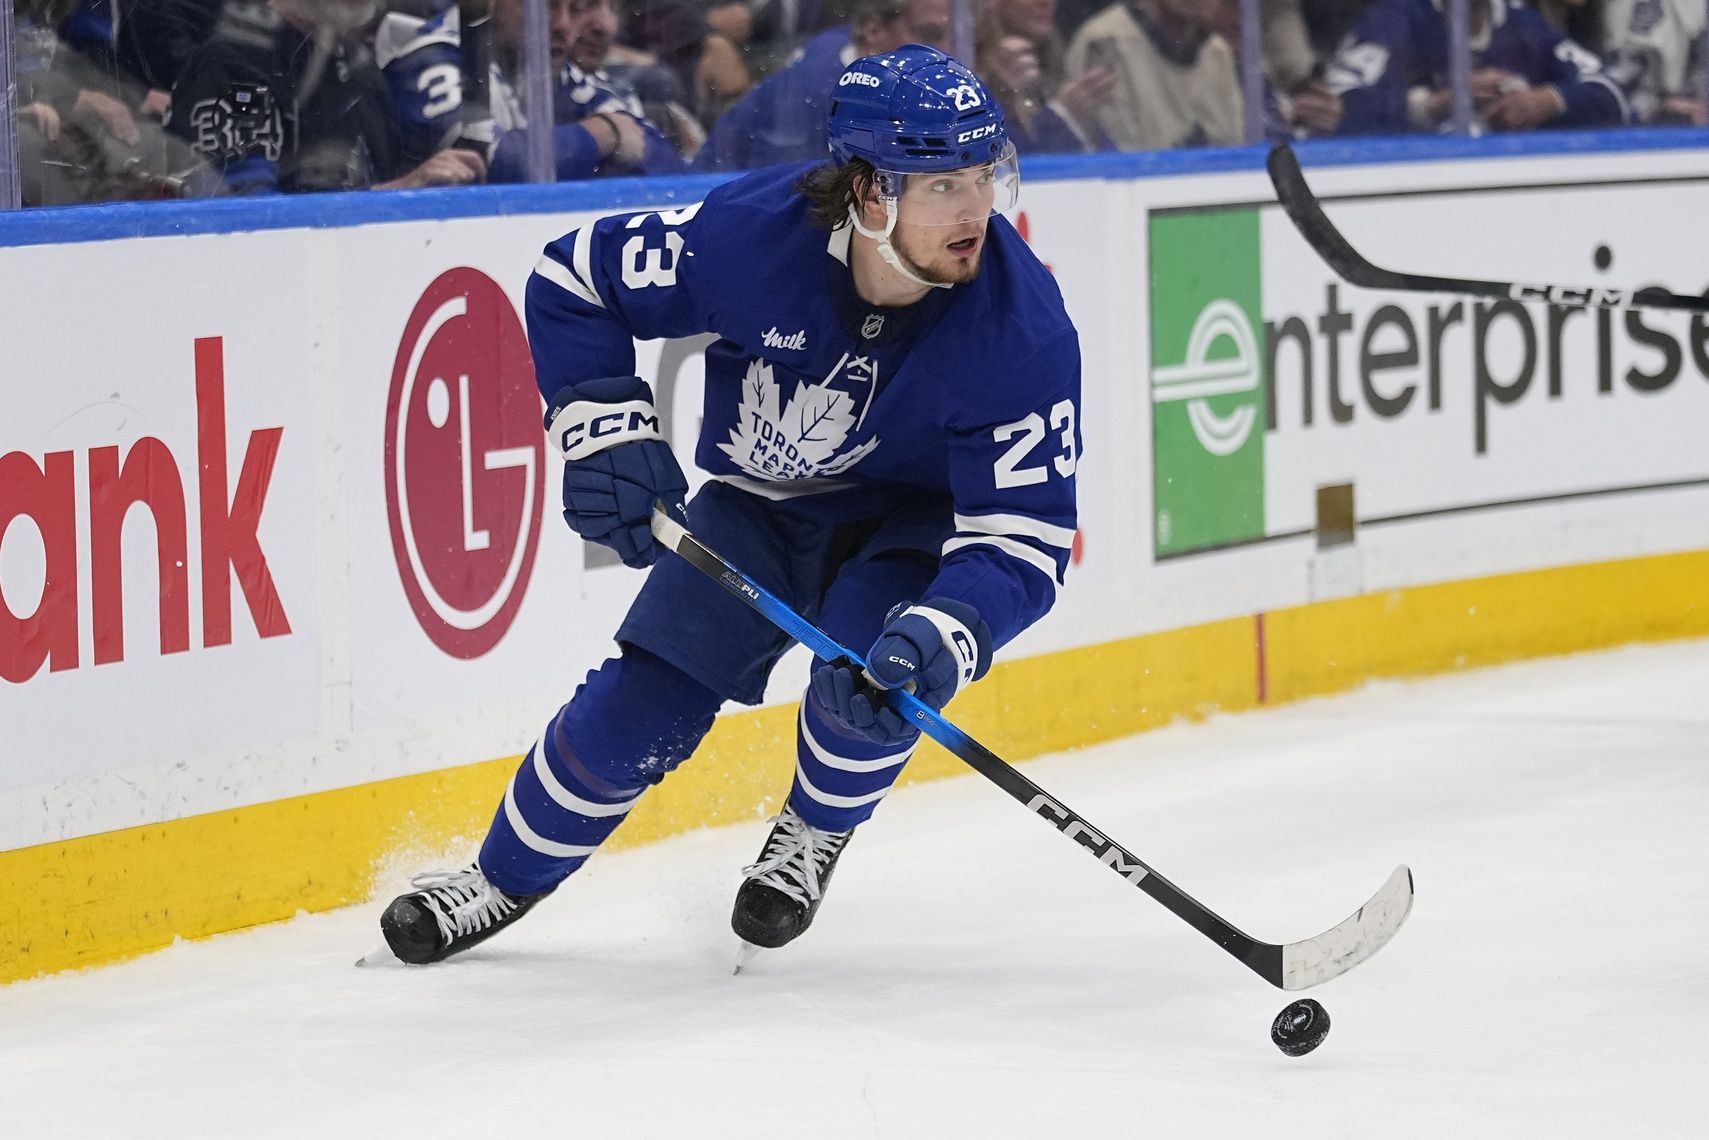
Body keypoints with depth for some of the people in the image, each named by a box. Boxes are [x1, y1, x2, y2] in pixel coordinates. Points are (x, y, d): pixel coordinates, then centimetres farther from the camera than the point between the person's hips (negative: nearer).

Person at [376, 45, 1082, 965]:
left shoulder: (1024, 326, -31)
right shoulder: (755, 232, -29)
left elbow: (1022, 534, -31)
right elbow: (573, 280, -12)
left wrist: (945, 636, -49)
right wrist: (605, 427, -22)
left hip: (914, 519, -1)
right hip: (760, 501, 2)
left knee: (877, 676, -28)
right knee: (640, 705, -7)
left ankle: (817, 832, 6)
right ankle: (504, 879, 19)